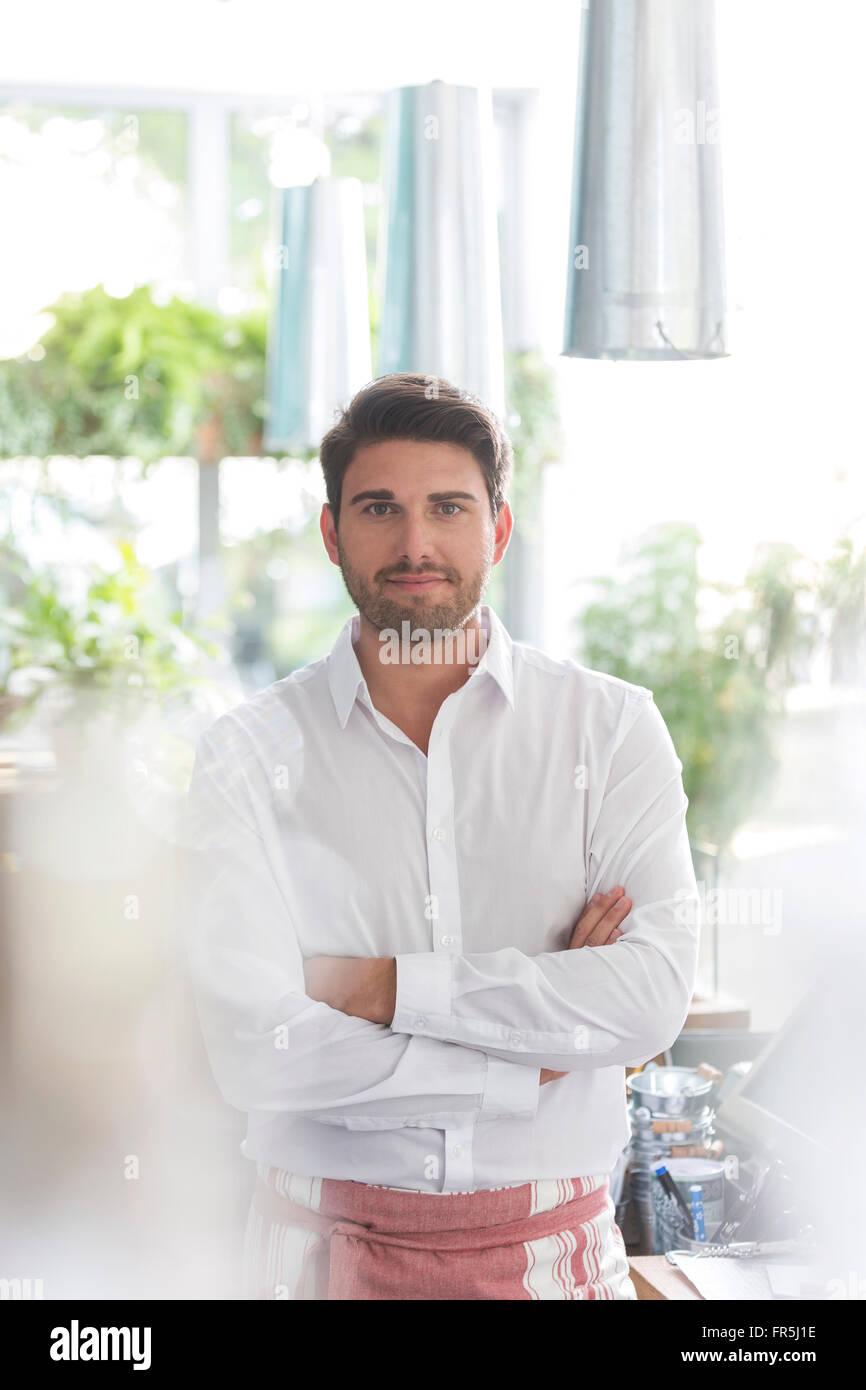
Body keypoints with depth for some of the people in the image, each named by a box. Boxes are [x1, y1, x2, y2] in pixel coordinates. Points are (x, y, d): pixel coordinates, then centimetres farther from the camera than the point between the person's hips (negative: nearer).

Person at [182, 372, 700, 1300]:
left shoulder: (611, 725, -3)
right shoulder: (252, 753, -6)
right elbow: (255, 1051, -16)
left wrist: (386, 985, -17)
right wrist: (533, 1053, -14)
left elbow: (653, 995, -14)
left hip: (551, 1247, 1)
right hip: (330, 1245, -1)